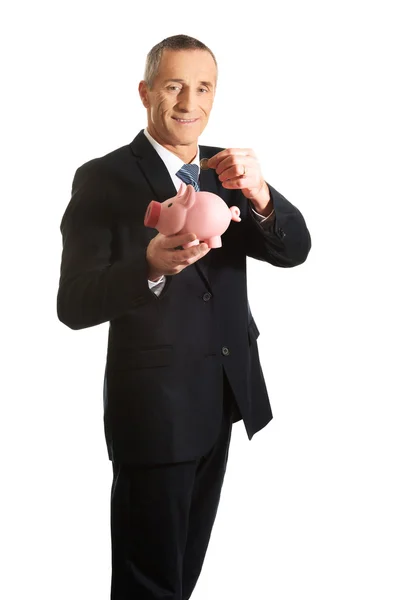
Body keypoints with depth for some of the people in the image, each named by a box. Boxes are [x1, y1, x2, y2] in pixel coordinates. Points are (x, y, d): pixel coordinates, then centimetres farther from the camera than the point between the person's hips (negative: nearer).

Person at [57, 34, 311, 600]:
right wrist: (150, 266, -39)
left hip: (222, 402, 6)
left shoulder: (224, 171, 5)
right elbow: (75, 305, -20)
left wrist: (259, 196, -27)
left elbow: (294, 249, -6)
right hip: (155, 406, -6)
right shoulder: (105, 178, -12)